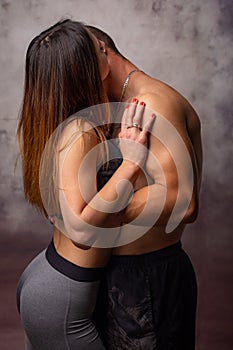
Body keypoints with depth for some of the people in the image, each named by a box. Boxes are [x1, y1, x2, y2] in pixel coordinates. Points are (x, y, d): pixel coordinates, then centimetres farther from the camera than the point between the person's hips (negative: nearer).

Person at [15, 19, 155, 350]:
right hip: (60, 300, -8)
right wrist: (131, 163, -31)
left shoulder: (48, 124, 0)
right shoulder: (79, 132, -26)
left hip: (42, 272, 8)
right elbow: (80, 230, -34)